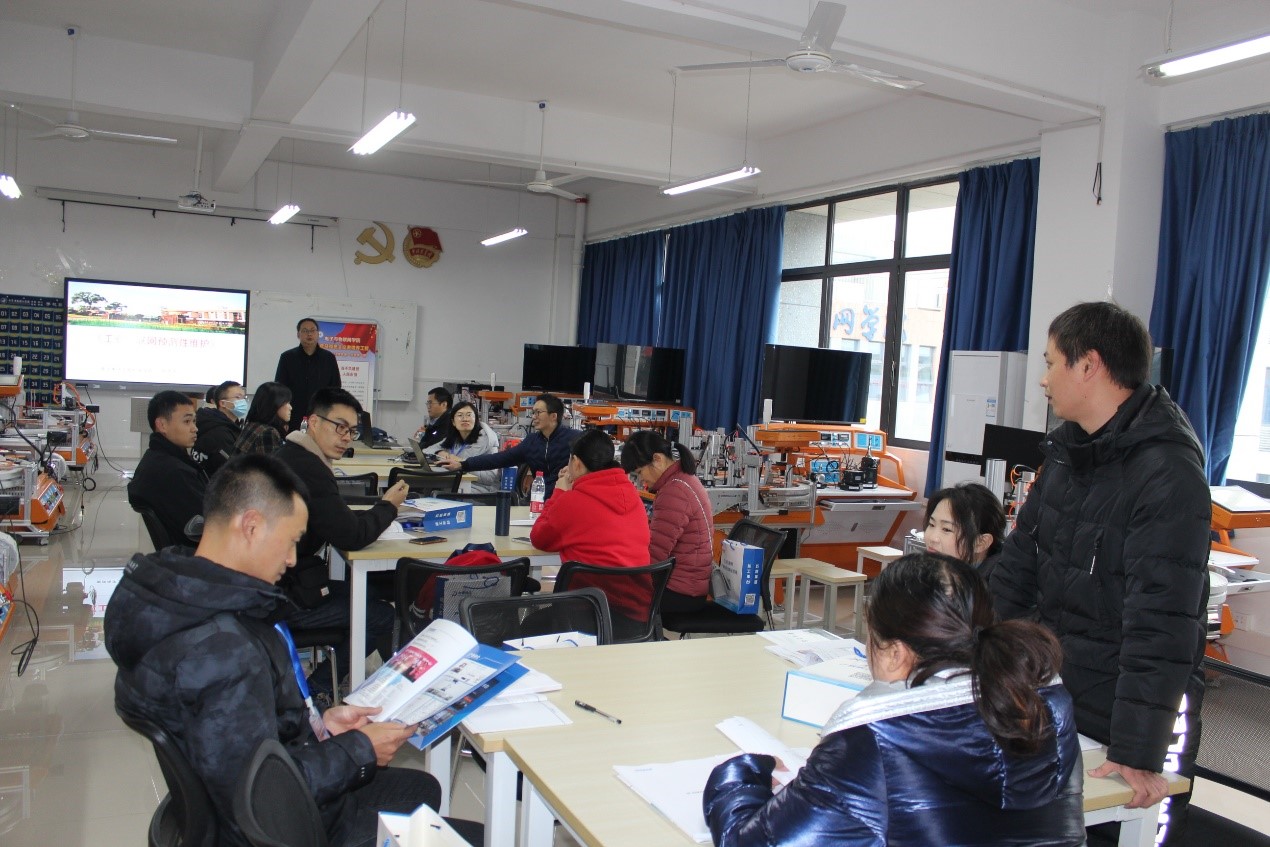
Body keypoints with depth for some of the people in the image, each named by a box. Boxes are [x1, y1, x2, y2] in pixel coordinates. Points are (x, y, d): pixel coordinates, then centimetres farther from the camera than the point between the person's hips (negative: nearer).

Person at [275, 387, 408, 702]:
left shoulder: (291, 455, 10)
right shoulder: (308, 468, -22)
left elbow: (336, 521, 17)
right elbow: (350, 536, -22)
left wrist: (378, 510, 1)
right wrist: (388, 506, -5)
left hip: (280, 581, 10)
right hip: (286, 597, -10)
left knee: (370, 592, 16)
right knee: (382, 616, -3)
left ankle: (315, 686, 15)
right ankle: (316, 689, 11)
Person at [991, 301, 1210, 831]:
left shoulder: (1168, 474, -20)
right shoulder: (1066, 449, 6)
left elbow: (1161, 623, -25)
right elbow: (1019, 564, 10)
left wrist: (1138, 753, -26)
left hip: (1116, 723, -7)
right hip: (1050, 698, 7)